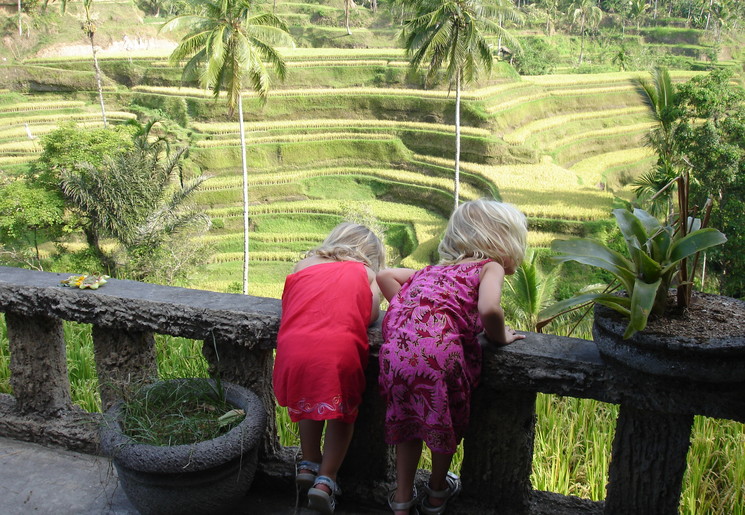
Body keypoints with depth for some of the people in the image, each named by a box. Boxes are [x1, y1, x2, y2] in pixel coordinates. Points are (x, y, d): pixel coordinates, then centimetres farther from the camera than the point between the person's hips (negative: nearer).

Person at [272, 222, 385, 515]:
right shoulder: (367, 273, 19)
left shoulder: (304, 265, 26)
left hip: (292, 349, 3)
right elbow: (371, 316, 5)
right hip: (338, 351, -3)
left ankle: (308, 466, 39)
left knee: (307, 402, 32)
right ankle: (325, 481, 17)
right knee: (343, 412, 23)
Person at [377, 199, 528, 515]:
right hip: (438, 348, -5)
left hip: (395, 346, 5)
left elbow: (384, 275, 26)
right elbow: (488, 308, -10)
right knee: (447, 421, 23)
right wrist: (500, 337, 10)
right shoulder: (490, 267, 12)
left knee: (406, 421, 26)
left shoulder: (435, 270, 31)